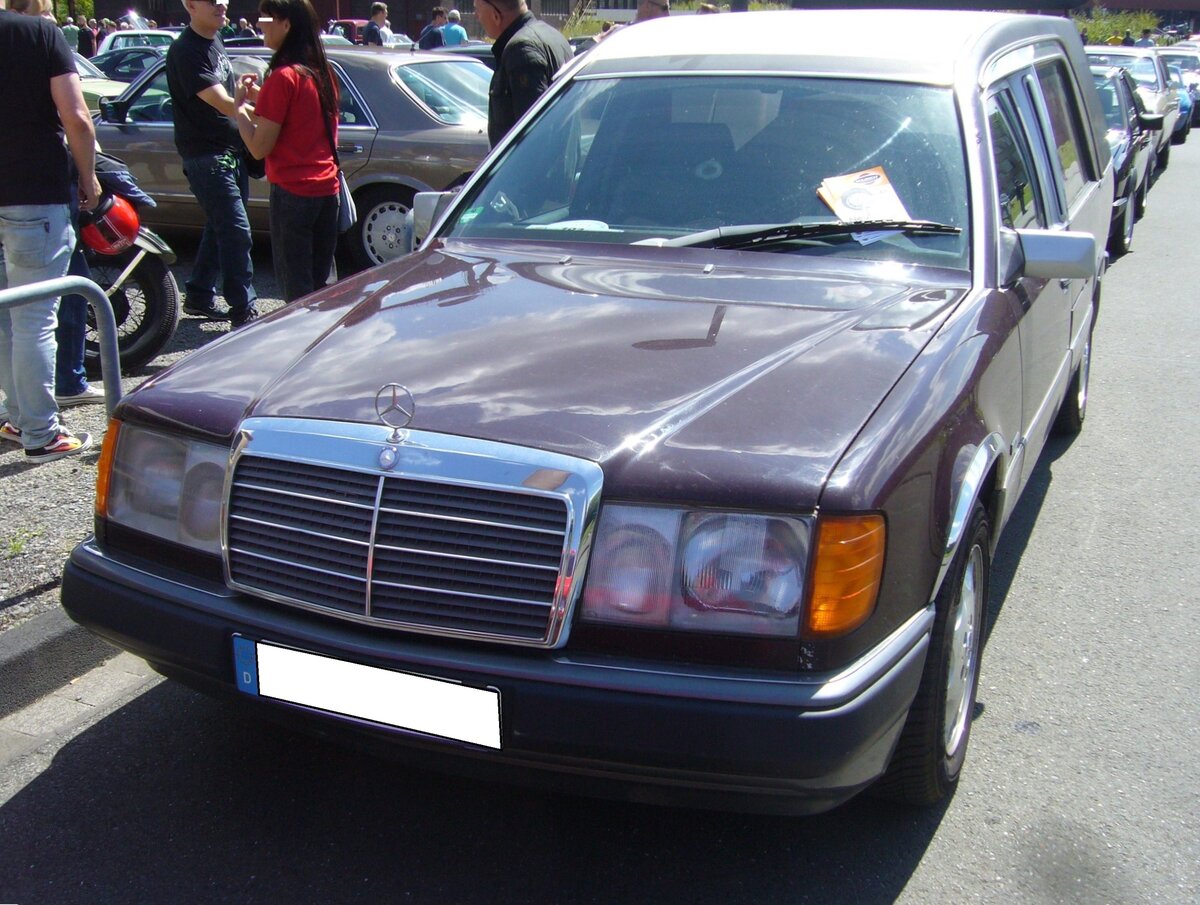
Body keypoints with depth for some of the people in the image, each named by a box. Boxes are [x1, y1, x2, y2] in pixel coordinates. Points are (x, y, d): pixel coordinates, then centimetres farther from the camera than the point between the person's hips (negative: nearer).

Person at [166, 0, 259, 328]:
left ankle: (198, 297, 27)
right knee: (236, 232, -11)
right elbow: (223, 104, -25)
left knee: (220, 227, 15)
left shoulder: (215, 42, 12)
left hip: (229, 150, 9)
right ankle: (244, 311, -6)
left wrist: (248, 93, 7)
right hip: (206, 156, -9)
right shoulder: (186, 50, -17)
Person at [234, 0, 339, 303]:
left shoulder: (283, 77, -14)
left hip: (292, 192, -8)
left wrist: (240, 104, -1)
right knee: (320, 285, 14)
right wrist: (259, 99, 13)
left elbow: (259, 148, -14)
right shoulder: (322, 73, 9)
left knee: (296, 289, -1)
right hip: (327, 189, 8)